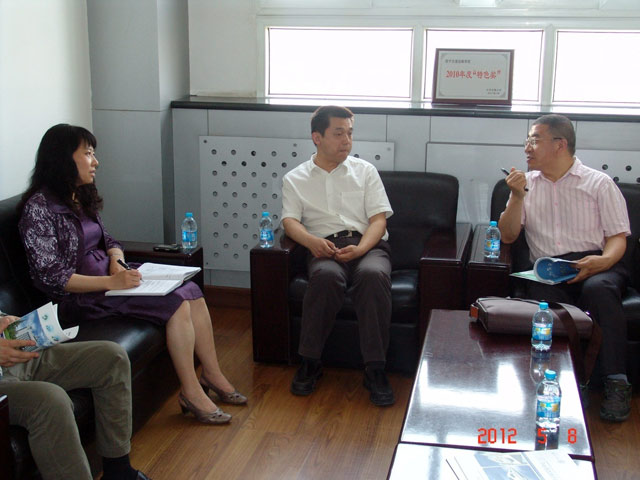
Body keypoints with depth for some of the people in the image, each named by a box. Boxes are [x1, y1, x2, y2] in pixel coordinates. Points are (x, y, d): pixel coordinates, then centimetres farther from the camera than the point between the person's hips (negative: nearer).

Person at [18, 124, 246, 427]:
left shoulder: (80, 197, 11)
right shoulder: (39, 208, -15)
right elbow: (49, 277, -20)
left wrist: (117, 262, -6)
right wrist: (111, 282, -25)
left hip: (109, 275, 8)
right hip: (80, 297, -8)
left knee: (190, 291, -8)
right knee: (176, 303, -21)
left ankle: (212, 375, 2)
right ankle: (191, 393, -11)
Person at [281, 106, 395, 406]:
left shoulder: (365, 171, 19)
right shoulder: (295, 179, 18)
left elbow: (378, 218, 9)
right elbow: (290, 220, 4)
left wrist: (360, 248, -12)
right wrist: (311, 241, -19)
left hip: (367, 245, 1)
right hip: (325, 248, -1)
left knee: (373, 275, -36)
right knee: (327, 276, -37)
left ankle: (374, 369, -30)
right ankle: (310, 362, -22)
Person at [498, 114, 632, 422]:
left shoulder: (599, 183, 10)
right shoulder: (527, 184, 20)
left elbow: (618, 237, 5)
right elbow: (508, 237, 14)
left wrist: (603, 261, -18)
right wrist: (517, 197, -1)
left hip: (595, 263, -2)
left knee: (598, 288, -37)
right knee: (546, 304, -33)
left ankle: (616, 384, -29)